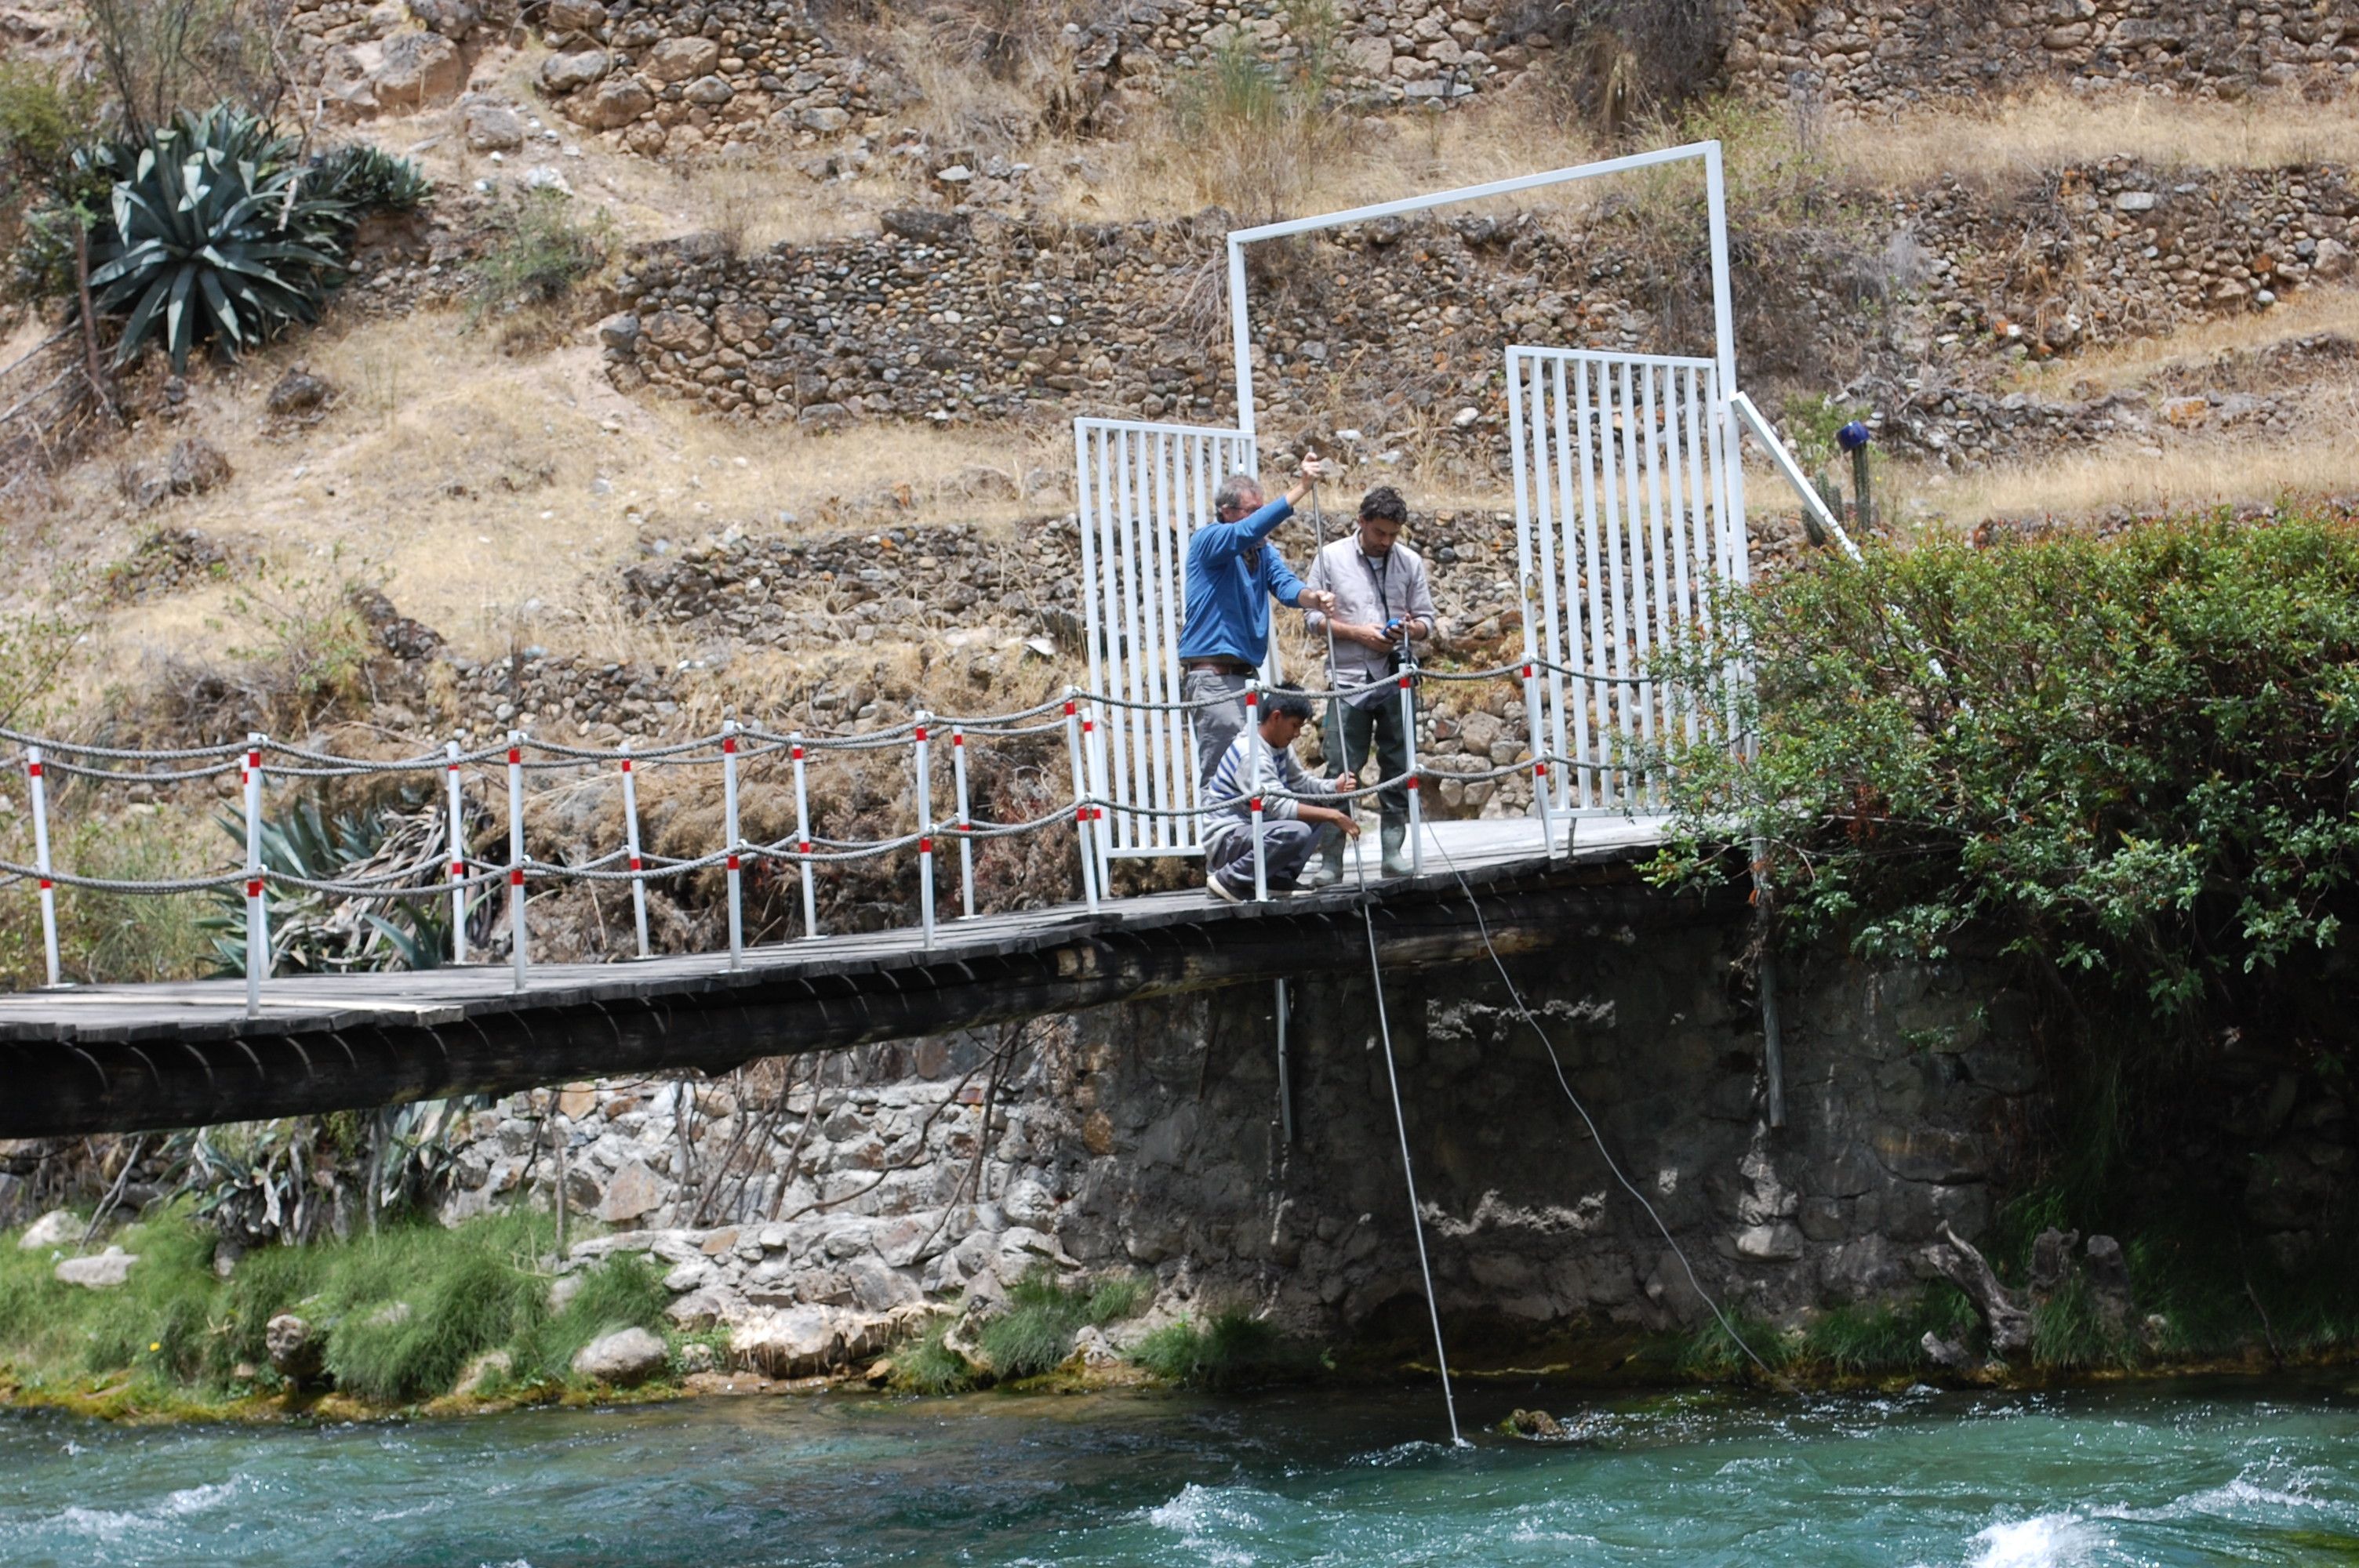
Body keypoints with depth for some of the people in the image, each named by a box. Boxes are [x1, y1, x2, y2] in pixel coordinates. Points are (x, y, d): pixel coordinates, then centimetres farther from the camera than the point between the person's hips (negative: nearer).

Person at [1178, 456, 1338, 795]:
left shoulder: (1262, 550, 14)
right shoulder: (1208, 541, -8)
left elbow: (1284, 583, -2)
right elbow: (1250, 530, -27)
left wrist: (1312, 598, -26)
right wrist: (1301, 487, -30)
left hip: (1247, 675, 9)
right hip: (1214, 677, -9)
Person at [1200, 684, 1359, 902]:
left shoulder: (1281, 746, 9)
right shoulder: (1250, 753, -22)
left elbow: (1301, 783, 16)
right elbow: (1278, 806, -28)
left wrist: (1335, 788, -5)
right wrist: (1333, 816, -27)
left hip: (1253, 830, 10)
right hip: (1225, 841, -10)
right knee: (1296, 831, -34)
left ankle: (1280, 878, 3)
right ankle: (1229, 880, -17)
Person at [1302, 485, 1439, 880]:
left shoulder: (1410, 562, 8)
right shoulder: (1331, 557, 3)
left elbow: (1428, 620, 11)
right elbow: (1314, 617, 3)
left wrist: (1410, 628, -12)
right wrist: (1358, 632, -11)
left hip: (1397, 680, 2)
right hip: (1349, 679, -2)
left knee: (1398, 770, 4)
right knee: (1341, 772, -4)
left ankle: (1394, 851, 11)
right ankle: (1332, 858, -1)